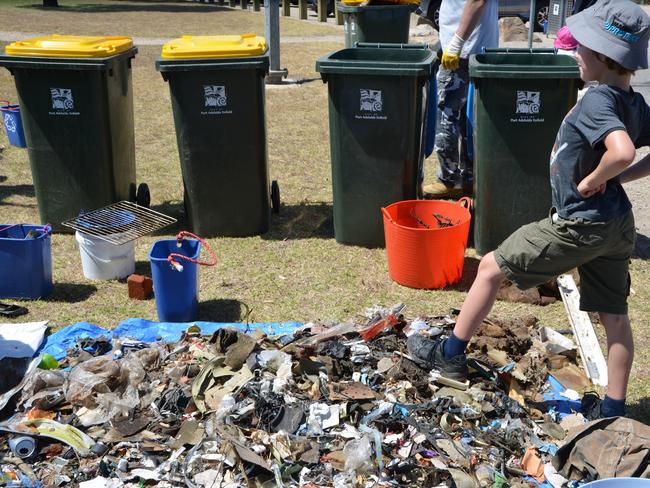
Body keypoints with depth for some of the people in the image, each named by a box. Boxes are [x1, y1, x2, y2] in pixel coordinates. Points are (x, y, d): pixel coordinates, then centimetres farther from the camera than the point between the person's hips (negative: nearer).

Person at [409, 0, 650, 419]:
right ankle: (614, 410, 23)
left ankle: (452, 354, 18)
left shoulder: (597, 102, -21)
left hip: (578, 225, -8)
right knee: (615, 316, 13)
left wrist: (593, 180, -22)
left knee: (492, 267, 5)